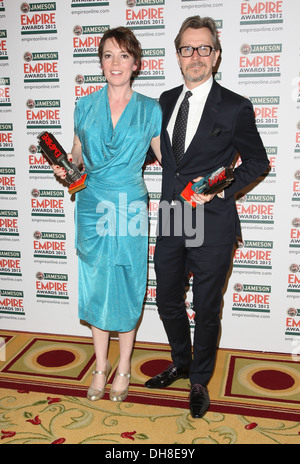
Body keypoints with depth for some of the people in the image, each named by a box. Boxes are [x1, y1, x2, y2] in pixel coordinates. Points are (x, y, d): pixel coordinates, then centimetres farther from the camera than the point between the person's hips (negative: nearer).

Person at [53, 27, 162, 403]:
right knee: (95, 287, 10)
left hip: (130, 209, -1)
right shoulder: (86, 106, 6)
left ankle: (123, 369, 26)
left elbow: (166, 156, 8)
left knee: (127, 289, 6)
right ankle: (101, 366, 29)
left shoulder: (150, 109, 2)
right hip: (92, 207, 2)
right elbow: (77, 155, 14)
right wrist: (65, 168, -7)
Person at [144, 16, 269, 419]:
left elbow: (258, 161, 0)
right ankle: (181, 364, 44)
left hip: (211, 224, -5)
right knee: (167, 301, 18)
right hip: (171, 222, 5)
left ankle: (200, 381, 34)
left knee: (206, 310, 10)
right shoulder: (166, 101, 8)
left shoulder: (235, 107, -8)